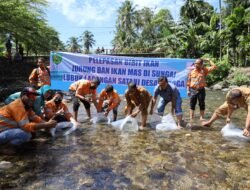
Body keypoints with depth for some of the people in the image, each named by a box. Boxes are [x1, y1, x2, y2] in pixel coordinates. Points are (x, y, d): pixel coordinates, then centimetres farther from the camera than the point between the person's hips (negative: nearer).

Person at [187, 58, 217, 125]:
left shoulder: (204, 70, 4)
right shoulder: (191, 72, 5)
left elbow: (214, 67, 1)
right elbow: (188, 81, 6)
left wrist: (208, 60, 2)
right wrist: (188, 90, 0)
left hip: (201, 90, 0)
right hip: (193, 90, 1)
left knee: (202, 104, 7)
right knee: (192, 105, 2)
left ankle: (201, 117, 19)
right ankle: (191, 119, 6)